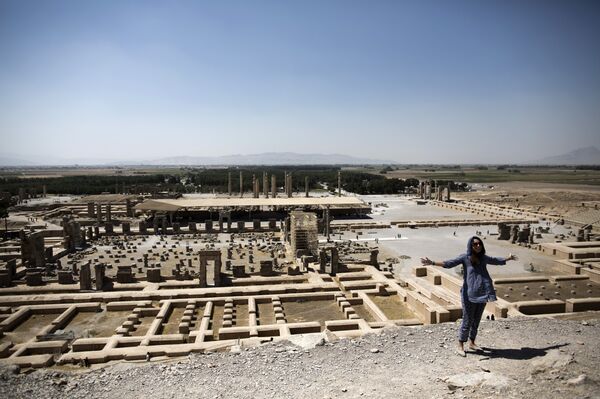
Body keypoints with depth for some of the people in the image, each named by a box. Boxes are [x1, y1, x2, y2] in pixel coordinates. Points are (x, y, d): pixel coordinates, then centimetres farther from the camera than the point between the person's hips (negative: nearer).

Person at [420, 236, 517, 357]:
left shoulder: (484, 258, 10)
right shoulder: (465, 257, -6)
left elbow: (496, 261, 31)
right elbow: (449, 263, -19)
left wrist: (508, 258, 44)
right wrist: (432, 263, -32)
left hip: (482, 294, 5)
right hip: (469, 295, -5)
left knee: (476, 320, 15)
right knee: (467, 321, 1)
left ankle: (472, 343, 32)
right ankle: (460, 346, 13)